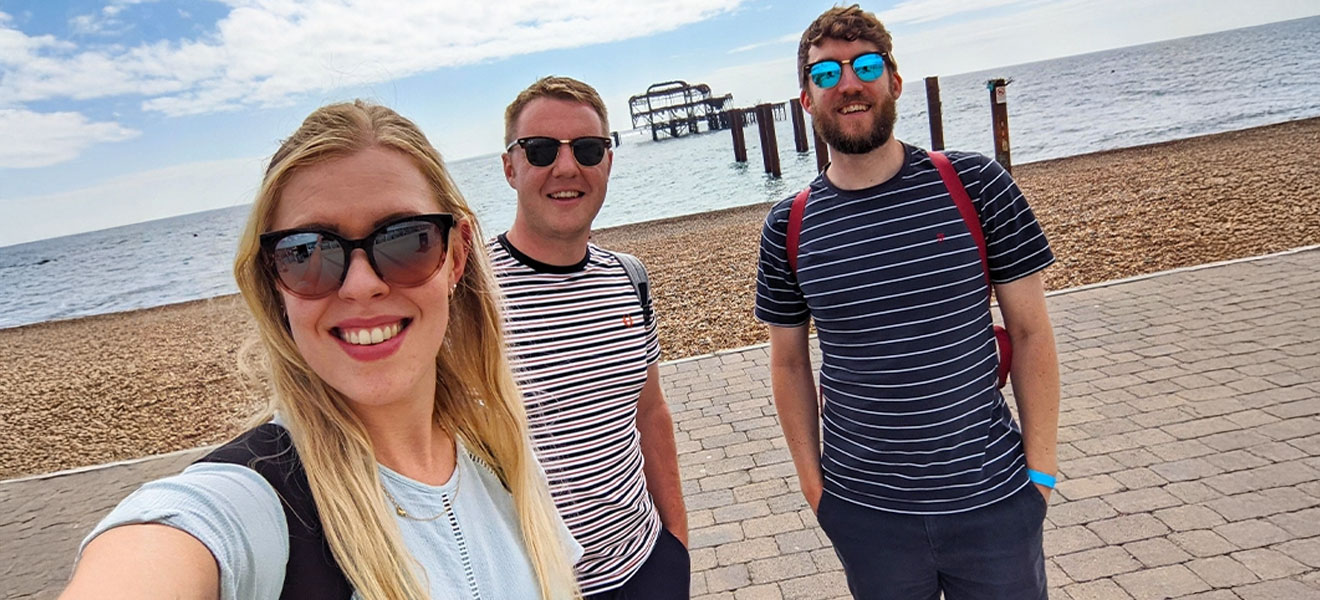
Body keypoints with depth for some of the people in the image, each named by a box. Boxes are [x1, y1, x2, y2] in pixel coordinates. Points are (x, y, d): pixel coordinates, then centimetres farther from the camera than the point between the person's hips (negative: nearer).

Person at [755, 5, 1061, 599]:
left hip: (993, 502, 0)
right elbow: (789, 363, 4)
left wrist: (1041, 471, -4)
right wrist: (813, 485, 3)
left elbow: (1030, 331, -2)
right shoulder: (788, 228, -4)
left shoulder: (974, 184, -6)